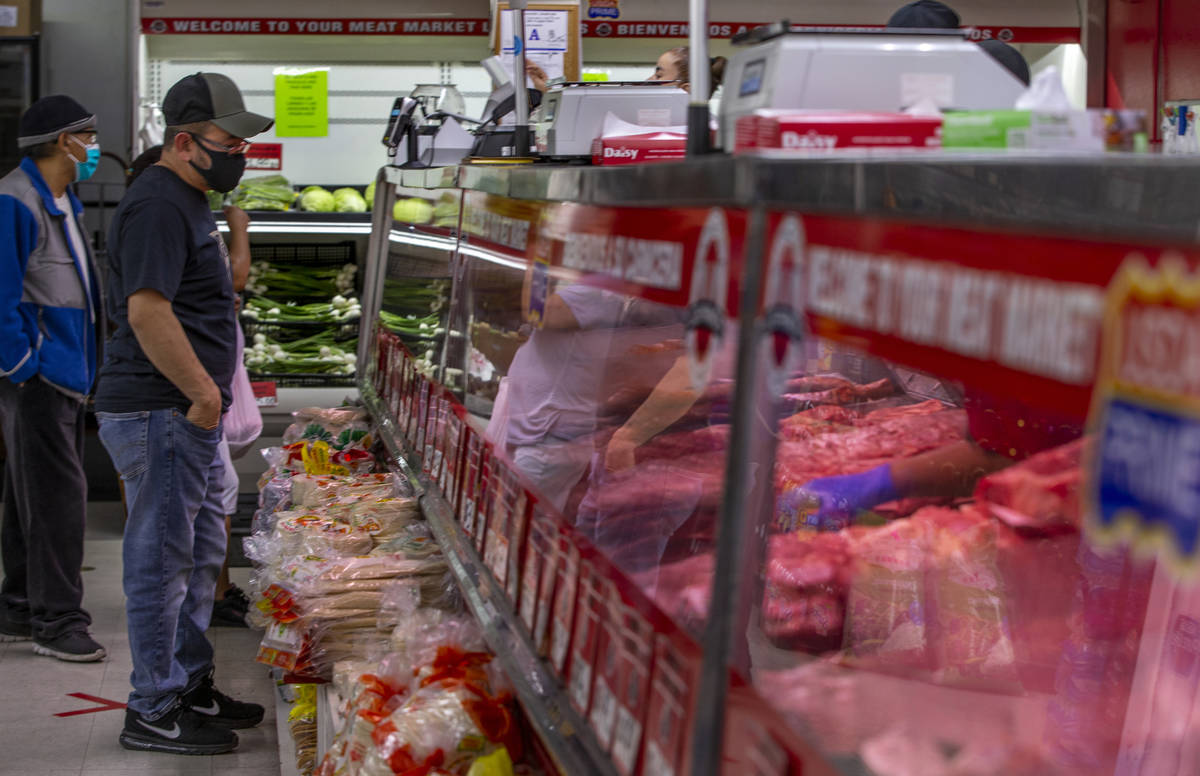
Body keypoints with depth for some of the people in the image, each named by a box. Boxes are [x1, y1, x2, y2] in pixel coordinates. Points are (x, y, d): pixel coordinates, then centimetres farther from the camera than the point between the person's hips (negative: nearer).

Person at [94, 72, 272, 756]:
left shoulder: (188, 203, 18)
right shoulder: (159, 206, -16)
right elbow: (147, 312, -25)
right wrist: (204, 391, -20)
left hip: (191, 415, 11)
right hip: (160, 413, -11)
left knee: (202, 555, 17)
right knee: (163, 561, -3)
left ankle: (191, 686, 29)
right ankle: (154, 713, 5)